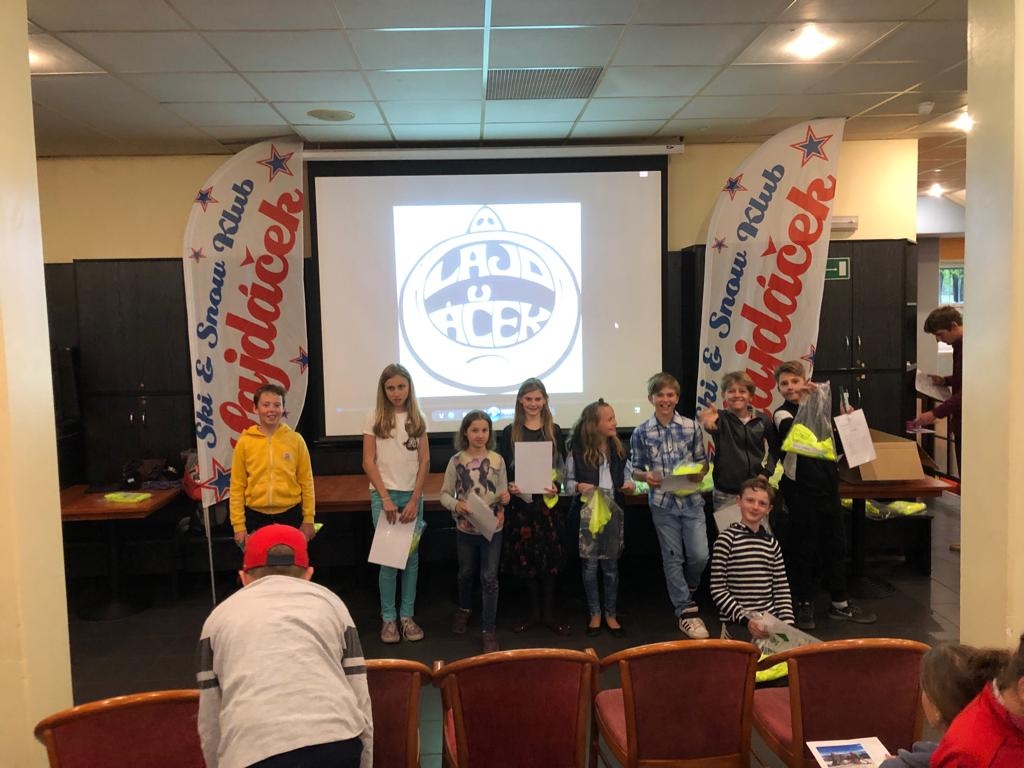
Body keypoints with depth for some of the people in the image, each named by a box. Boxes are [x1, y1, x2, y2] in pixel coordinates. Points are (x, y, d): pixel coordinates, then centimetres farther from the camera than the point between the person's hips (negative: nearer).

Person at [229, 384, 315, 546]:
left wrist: (308, 519, 1)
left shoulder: (295, 439, -1)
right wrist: (239, 524, -2)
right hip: (256, 516, 0)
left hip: (290, 514, 0)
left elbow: (306, 481, 2)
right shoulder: (245, 442, -2)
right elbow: (237, 486, 0)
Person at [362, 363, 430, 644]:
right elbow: (368, 462, -4)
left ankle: (407, 615, 16)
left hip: (413, 496, 2)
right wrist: (385, 498, -11)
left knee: (412, 557, 6)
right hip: (384, 495, -2)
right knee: (388, 558, 0)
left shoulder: (417, 419, 5)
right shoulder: (374, 418, -1)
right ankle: (388, 618, 11)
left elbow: (424, 461, 4)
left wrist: (415, 499, -5)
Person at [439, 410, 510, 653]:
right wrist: (455, 505, -24)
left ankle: (489, 629, 13)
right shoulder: (456, 461, -8)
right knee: (465, 573, 20)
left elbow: (503, 492, 5)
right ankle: (464, 609, 48)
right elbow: (444, 494, -4)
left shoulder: (497, 460, -5)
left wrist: (505, 498, -18)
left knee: (490, 578, 2)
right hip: (465, 528, 1)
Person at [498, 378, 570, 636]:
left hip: (547, 501, 0)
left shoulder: (554, 431, 4)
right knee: (526, 556, 6)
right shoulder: (510, 432, 3)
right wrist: (509, 485, -17)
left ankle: (548, 612, 16)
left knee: (549, 555, 4)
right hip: (520, 501, 0)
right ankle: (533, 610, 21)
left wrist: (556, 486, -15)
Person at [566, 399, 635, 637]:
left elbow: (623, 476, 13)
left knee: (611, 564, 10)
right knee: (590, 564, 6)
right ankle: (595, 614, 22)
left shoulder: (618, 448, 2)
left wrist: (628, 484, -8)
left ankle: (610, 615, 23)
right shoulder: (578, 449, -10)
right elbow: (567, 481, -3)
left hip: (613, 511, 3)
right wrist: (578, 486, -22)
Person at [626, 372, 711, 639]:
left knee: (700, 555, -1)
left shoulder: (691, 427, -1)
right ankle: (686, 611, 17)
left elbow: (703, 462, 6)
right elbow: (634, 468, 4)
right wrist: (645, 476, -16)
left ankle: (686, 590, 31)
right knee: (673, 558, 6)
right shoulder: (641, 433, -3)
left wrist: (699, 473, -15)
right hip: (662, 503, -1)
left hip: (691, 500, 1)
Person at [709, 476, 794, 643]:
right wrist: (746, 620, -14)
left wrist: (787, 623, -3)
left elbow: (782, 589, 11)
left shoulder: (772, 543, 11)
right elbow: (717, 590, -7)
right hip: (738, 625, -5)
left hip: (770, 622, 5)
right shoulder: (727, 539, -5)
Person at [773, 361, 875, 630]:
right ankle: (804, 605, 13)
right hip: (801, 489, -7)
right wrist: (804, 402, -38)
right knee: (802, 548, 1)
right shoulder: (783, 414, -7)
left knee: (835, 545, 14)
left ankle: (840, 603, 25)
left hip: (827, 486, 7)